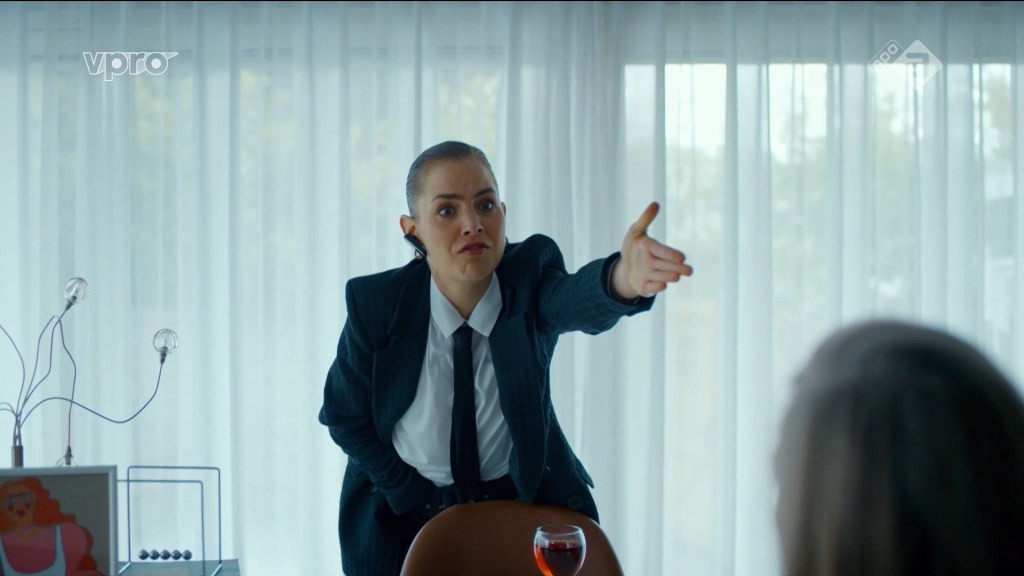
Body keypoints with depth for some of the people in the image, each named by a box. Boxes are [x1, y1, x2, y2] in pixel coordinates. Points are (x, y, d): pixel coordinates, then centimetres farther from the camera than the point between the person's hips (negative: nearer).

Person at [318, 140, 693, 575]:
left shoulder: (529, 275, -18)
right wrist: (423, 504, -10)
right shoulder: (375, 305, -18)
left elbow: (577, 301, -42)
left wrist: (623, 278, -66)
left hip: (527, 501, 1)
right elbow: (345, 417, -5)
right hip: (406, 519, -1)